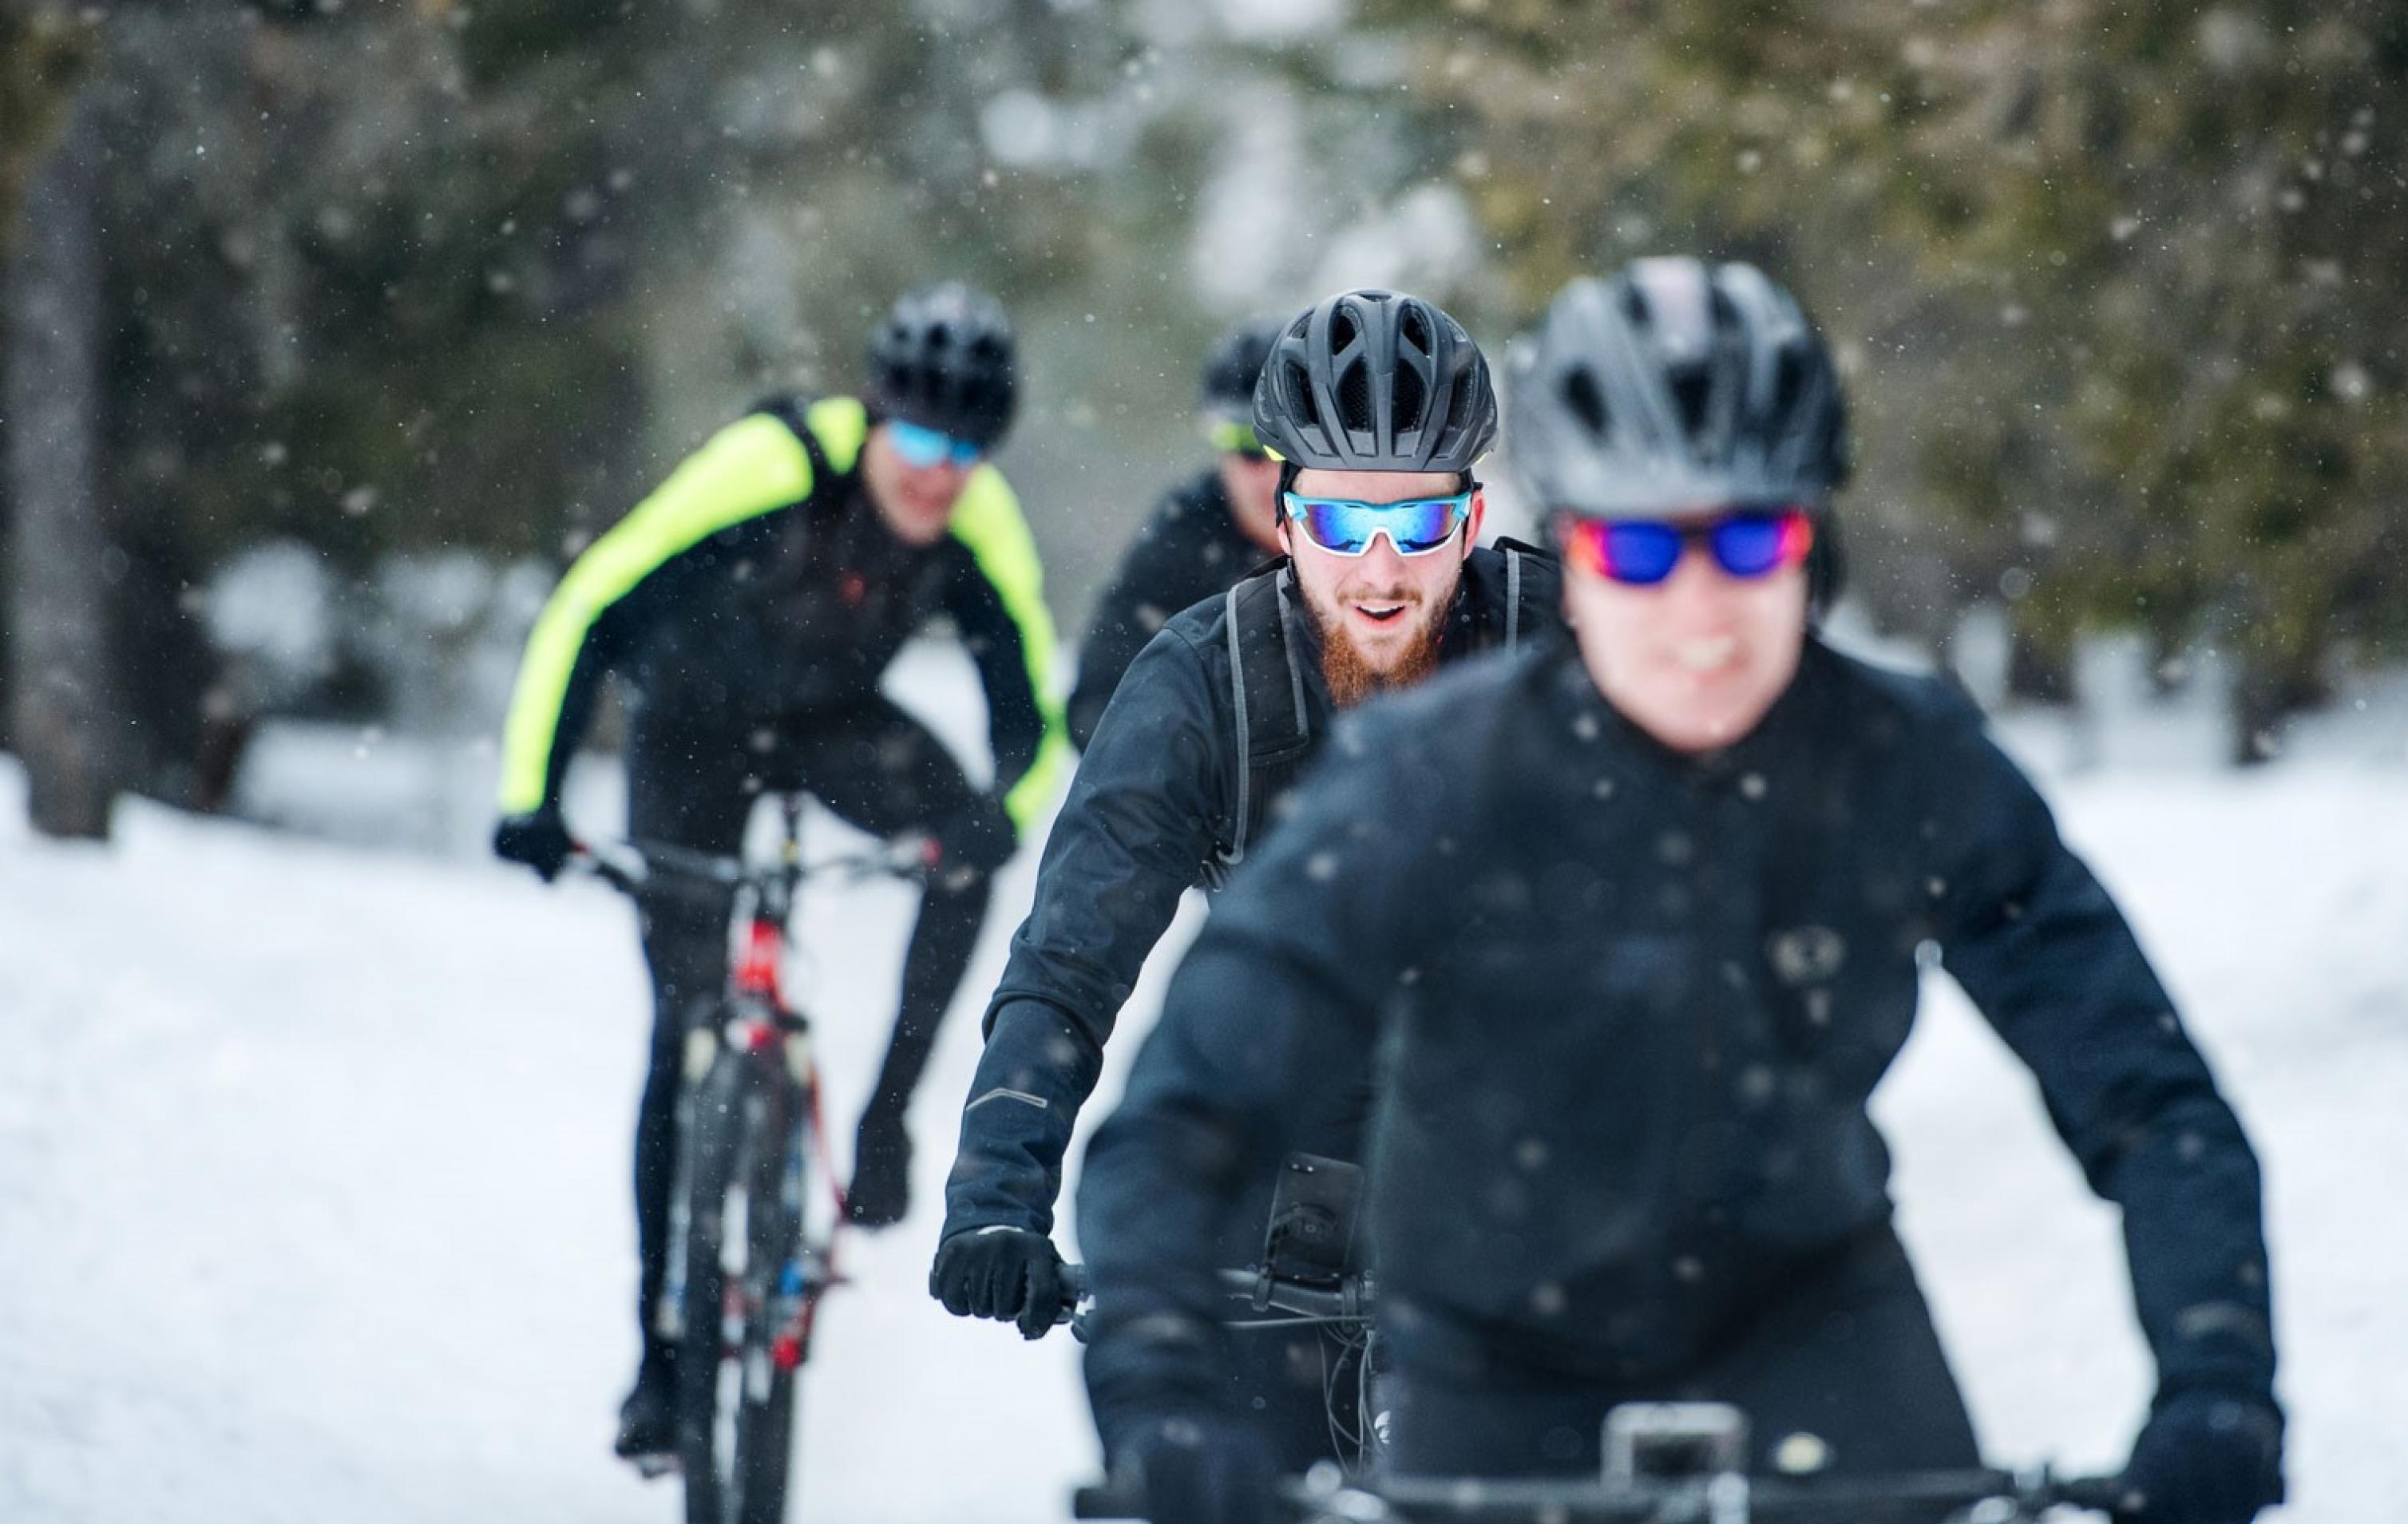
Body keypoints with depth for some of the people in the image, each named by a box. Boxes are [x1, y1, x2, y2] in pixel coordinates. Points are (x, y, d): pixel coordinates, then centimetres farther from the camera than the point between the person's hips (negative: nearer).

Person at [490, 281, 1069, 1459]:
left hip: (833, 720, 3)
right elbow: (586, 613, -32)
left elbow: (1029, 710, -17)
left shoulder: (981, 532, -23)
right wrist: (529, 798, -38)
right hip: (694, 723, -2)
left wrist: (1005, 812, -40)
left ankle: (883, 1121, -14)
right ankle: (662, 1350, 2)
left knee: (962, 843, -30)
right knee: (686, 1025, -8)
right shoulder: (768, 470, -33)